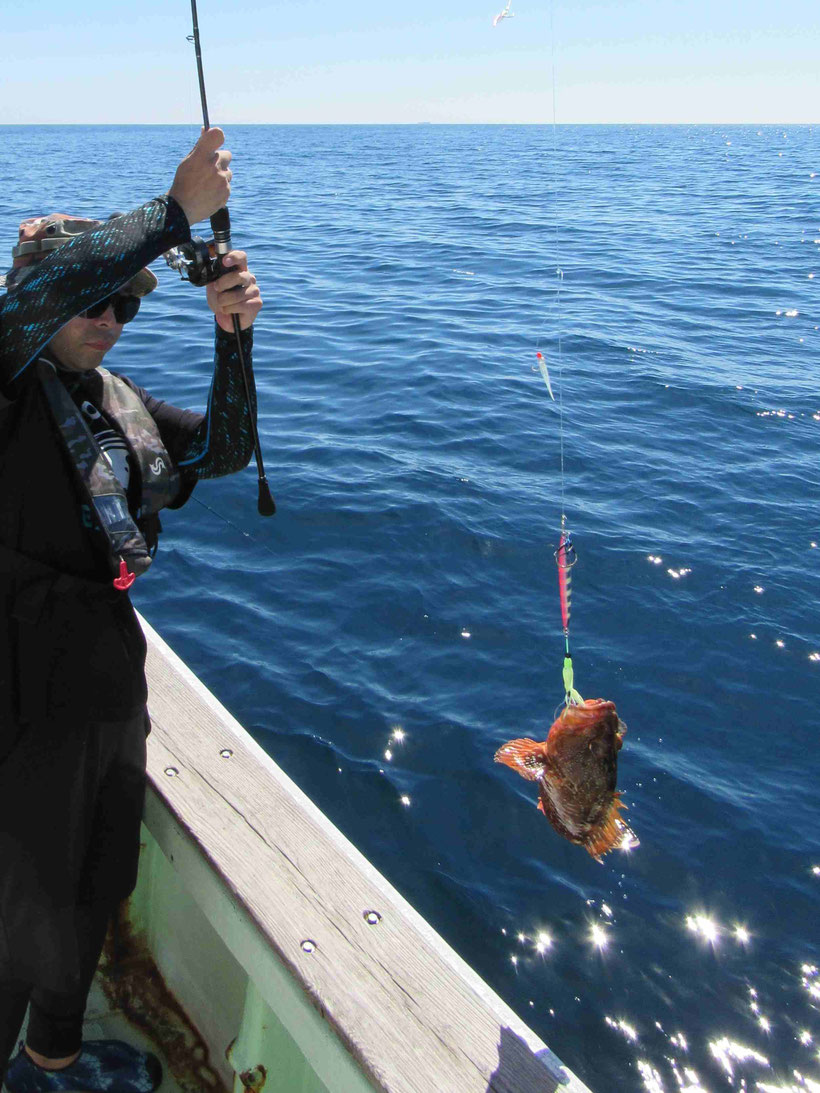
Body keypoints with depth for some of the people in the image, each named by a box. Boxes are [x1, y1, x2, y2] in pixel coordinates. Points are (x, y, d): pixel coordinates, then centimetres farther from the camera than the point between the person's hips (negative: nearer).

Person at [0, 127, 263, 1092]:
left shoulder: (118, 400, 11)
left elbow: (223, 450, 2)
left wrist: (233, 335, -11)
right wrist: (179, 209, -26)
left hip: (111, 669, 8)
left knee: (100, 884, 24)